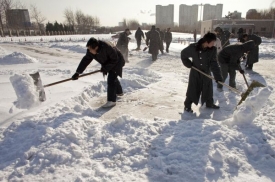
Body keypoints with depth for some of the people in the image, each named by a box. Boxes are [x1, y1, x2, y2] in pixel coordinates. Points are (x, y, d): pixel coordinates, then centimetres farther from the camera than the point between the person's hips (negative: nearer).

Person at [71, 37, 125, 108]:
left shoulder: (107, 47, -38)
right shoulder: (90, 51, -18)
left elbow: (114, 59, -28)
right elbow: (85, 60, -17)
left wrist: (105, 68, -28)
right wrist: (78, 72, -22)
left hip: (116, 62, -8)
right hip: (108, 64, 8)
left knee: (111, 80, -18)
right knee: (113, 77, 23)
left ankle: (111, 101, -13)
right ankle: (119, 92, 47)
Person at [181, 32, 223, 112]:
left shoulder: (213, 50, -12)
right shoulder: (193, 47, -20)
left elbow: (214, 64, -12)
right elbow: (183, 54, -4)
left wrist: (218, 76, -19)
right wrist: (188, 64, -9)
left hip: (206, 72, 4)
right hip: (195, 72, -3)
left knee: (208, 88, 16)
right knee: (192, 89, 1)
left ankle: (209, 103, 37)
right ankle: (187, 105, 16)